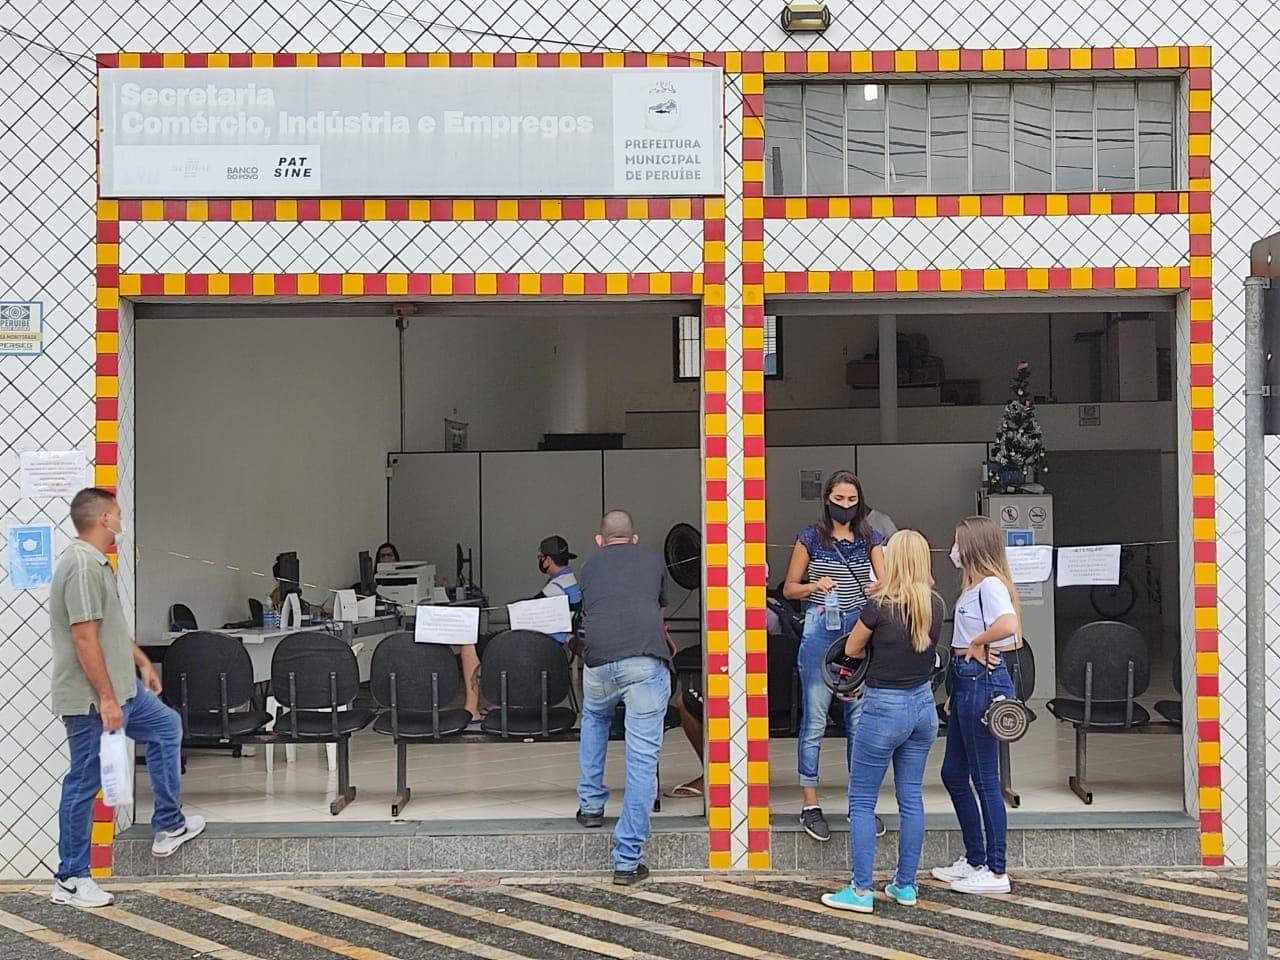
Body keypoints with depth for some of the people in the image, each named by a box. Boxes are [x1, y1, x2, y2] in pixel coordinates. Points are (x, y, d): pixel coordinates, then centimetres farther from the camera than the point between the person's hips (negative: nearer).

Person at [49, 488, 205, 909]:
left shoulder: (97, 563, 11)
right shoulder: (82, 566, -22)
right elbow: (85, 638, -26)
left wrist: (142, 662, 26)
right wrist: (107, 699, -25)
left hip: (121, 689, 11)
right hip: (92, 699, -11)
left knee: (166, 726, 24)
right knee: (84, 783, -2)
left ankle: (169, 826, 32)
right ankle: (70, 880, 9)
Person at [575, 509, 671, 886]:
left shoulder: (591, 566, 26)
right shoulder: (652, 560, 25)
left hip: (598, 661, 2)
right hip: (646, 660, -2)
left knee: (594, 718, 35)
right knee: (642, 760, 0)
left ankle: (591, 804, 36)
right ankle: (628, 861, -2)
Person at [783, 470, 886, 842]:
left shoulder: (870, 540, 10)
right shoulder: (810, 538, 4)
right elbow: (789, 589, 8)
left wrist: (879, 590, -19)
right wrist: (815, 586, -12)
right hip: (820, 632, -3)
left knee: (860, 720, 6)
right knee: (814, 720, -2)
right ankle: (810, 806, 4)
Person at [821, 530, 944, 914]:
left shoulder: (880, 607, -18)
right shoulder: (935, 606, -2)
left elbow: (851, 649, -3)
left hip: (884, 708, -6)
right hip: (923, 705, 6)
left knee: (862, 801, 4)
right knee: (911, 799, 13)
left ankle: (861, 891, 3)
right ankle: (905, 885, 20)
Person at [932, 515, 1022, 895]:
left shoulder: (990, 585, -16)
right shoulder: (975, 585, 15)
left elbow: (1007, 625, -34)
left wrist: (976, 643, -19)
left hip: (982, 682, -11)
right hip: (966, 682, 11)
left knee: (985, 779, -2)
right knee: (953, 773, 17)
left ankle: (996, 873, 8)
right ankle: (974, 860, 28)